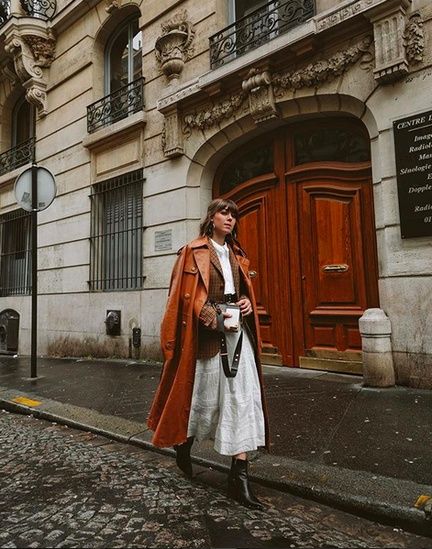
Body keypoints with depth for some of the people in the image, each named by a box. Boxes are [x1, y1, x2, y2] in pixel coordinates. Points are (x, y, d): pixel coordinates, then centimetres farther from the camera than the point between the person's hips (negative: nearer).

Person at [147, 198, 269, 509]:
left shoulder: (237, 255, 17)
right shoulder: (194, 252, -1)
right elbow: (187, 295, -7)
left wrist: (248, 303, 1)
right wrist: (214, 319, -18)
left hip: (238, 332, 6)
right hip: (208, 333, -5)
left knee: (243, 397, -1)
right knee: (204, 396, 6)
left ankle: (239, 475, 6)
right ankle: (183, 446, 37)